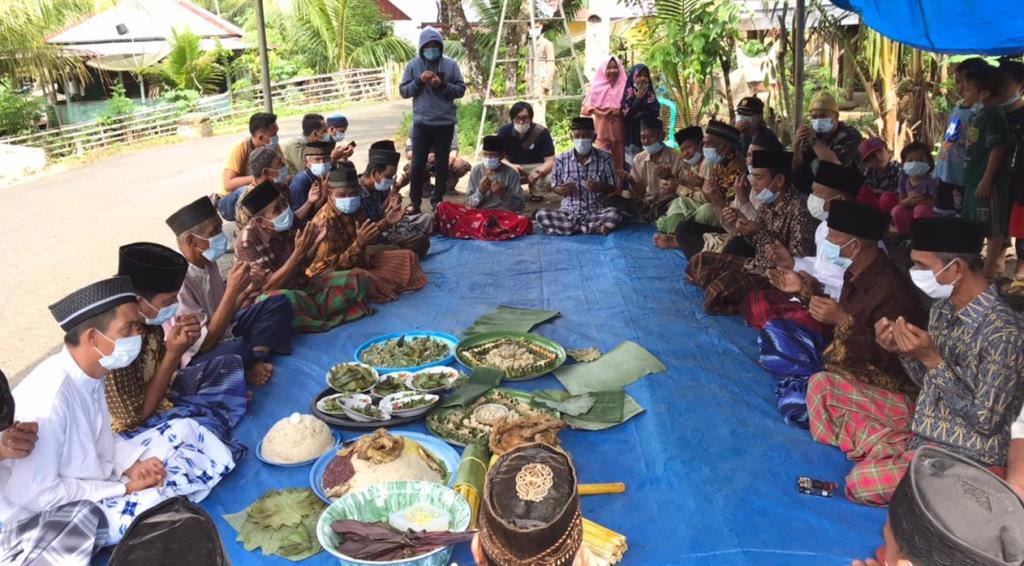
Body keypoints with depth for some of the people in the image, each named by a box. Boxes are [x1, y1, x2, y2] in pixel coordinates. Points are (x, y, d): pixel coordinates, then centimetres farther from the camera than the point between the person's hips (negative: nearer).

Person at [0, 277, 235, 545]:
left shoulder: (91, 373, -6)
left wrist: (132, 466, -10)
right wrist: (124, 489, -19)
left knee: (183, 430, 3)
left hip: (93, 482, 8)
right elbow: (35, 495, -26)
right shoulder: (49, 398, -31)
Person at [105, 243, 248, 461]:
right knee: (205, 425, -30)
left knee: (230, 364, 14)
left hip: (159, 395, 8)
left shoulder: (147, 318, -11)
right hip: (134, 426, -7)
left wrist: (180, 347, -17)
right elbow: (137, 416, -26)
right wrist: (173, 354, -29)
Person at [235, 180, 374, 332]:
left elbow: (300, 266, 8)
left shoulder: (290, 224, -3)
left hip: (301, 286, 6)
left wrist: (316, 242, -10)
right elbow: (269, 286, -24)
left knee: (358, 279, -5)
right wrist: (298, 252, -31)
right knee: (283, 300, -42)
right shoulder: (247, 241, -19)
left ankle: (311, 313, -18)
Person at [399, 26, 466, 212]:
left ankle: (438, 200, 21)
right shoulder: (413, 65, 2)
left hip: (445, 123, 1)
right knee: (418, 163, 0)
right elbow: (403, 91, 1)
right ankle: (415, 201, 9)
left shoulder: (451, 64, 1)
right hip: (421, 122, 0)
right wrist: (419, 81, -14)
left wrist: (442, 85, -15)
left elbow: (461, 89, 1)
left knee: (442, 163, 9)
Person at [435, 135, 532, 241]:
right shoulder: (476, 171, 6)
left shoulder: (511, 174, 2)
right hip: (476, 214, 2)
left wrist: (503, 195, -15)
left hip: (503, 216, -2)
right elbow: (469, 203, 7)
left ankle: (474, 231, -33)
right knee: (443, 207, -23)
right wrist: (480, 192, -13)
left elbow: (519, 206, 2)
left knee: (525, 223, -35)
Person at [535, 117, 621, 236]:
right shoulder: (561, 159, 1)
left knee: (614, 214, -33)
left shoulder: (604, 158, 1)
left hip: (595, 212, -1)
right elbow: (555, 187, 9)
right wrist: (561, 190, -15)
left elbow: (612, 187, 6)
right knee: (542, 214, -28)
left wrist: (600, 188, -17)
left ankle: (567, 227, -20)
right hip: (568, 212, 1)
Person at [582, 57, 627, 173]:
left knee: (619, 158, 3)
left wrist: (620, 111, -12)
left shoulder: (623, 86, 7)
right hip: (602, 126, -2)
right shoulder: (597, 85, 3)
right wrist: (602, 113, -15)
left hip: (619, 127, 2)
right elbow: (588, 105, -1)